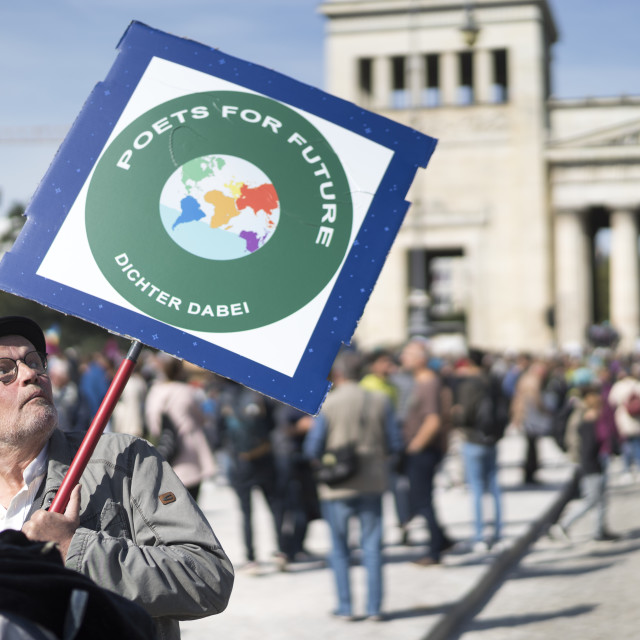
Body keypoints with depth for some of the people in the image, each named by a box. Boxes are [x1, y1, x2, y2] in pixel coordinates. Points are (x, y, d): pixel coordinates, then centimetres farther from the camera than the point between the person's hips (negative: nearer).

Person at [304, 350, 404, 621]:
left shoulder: (327, 405, -12)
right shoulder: (380, 401, -3)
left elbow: (312, 449, -10)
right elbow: (395, 443, 0)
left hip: (337, 486, -2)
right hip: (373, 483, 2)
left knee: (339, 548, 11)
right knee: (372, 547, 9)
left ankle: (345, 607, 11)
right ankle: (374, 607, 10)